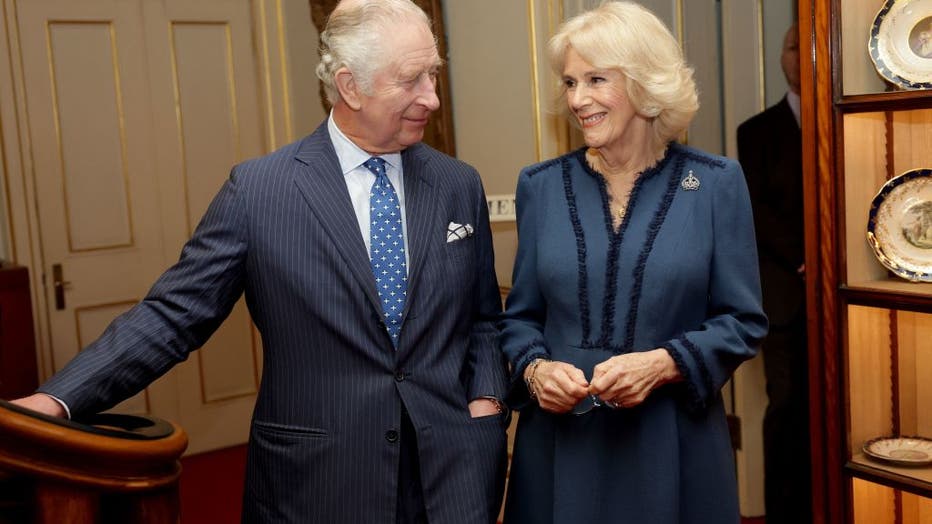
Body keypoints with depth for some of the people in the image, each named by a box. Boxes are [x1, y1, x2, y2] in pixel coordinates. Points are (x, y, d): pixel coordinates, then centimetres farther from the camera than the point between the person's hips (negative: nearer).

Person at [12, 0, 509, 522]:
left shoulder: (460, 185, 3)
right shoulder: (258, 188, -7)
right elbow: (175, 315, -7)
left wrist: (486, 399, -4)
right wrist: (56, 399, -16)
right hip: (317, 480, -2)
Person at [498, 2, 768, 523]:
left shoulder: (716, 183, -3)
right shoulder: (541, 186, 2)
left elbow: (743, 321, -2)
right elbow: (522, 315, 9)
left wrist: (663, 363, -17)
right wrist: (535, 368, -11)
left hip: (674, 445, -1)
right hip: (561, 442, 2)